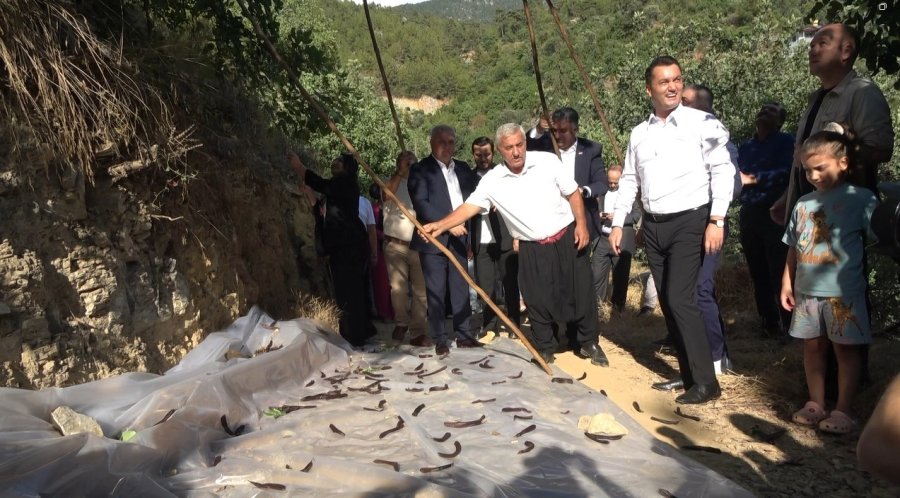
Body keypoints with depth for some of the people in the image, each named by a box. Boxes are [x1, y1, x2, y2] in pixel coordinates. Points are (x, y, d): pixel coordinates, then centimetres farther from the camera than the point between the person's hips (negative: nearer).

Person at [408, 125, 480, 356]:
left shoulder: (462, 168, 14)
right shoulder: (420, 170, -3)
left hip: (458, 238, 5)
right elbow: (421, 204, -13)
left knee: (461, 289, 8)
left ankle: (464, 334, 16)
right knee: (436, 292, 0)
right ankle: (440, 339, 8)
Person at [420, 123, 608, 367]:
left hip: (567, 238, 0)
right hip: (532, 248, 0)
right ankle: (544, 349, 24)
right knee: (537, 301, 5)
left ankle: (590, 342, 25)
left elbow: (573, 193, -1)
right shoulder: (492, 180, -7)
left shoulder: (547, 161, -8)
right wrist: (439, 225, -23)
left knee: (582, 291, 6)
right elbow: (469, 207, -11)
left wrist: (581, 224, -9)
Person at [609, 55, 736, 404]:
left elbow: (722, 171, -9)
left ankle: (706, 382, -1)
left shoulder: (702, 123, -4)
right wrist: (618, 224, 12)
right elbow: (629, 180, 16)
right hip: (653, 225, 6)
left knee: (680, 299, -13)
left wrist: (717, 220, -16)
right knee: (667, 302, 9)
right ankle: (688, 372, 22)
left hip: (690, 221, -6)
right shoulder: (639, 133, 11)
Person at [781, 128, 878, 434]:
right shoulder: (804, 204, 10)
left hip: (843, 293, -5)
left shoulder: (861, 199, -6)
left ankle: (843, 411, 13)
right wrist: (787, 283, 11)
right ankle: (815, 404, 24)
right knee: (812, 346, 12)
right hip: (807, 292, 5)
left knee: (845, 349, 4)